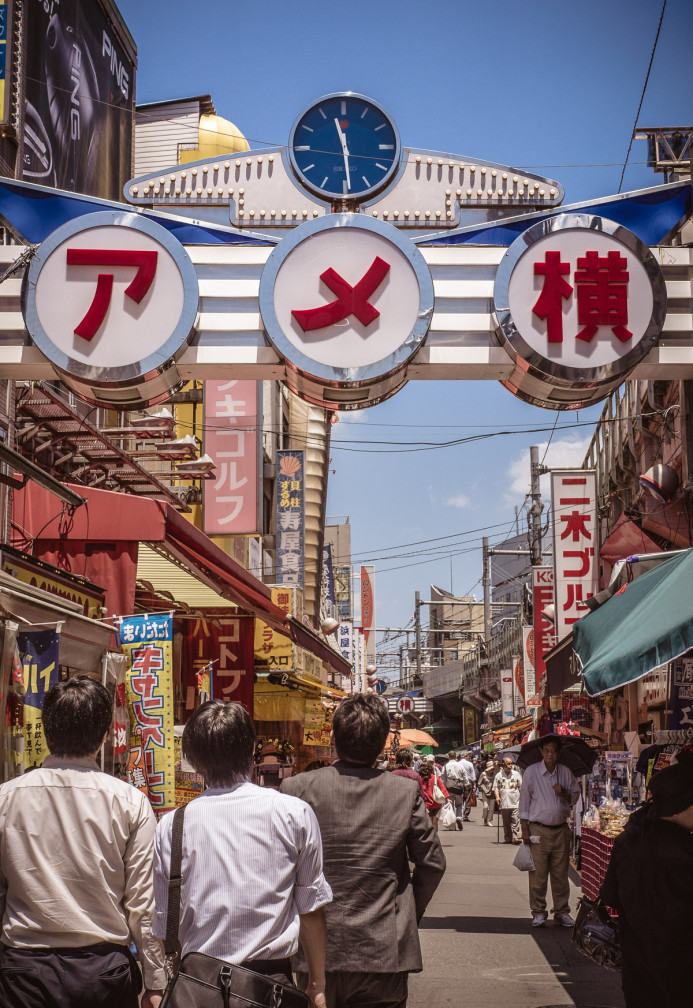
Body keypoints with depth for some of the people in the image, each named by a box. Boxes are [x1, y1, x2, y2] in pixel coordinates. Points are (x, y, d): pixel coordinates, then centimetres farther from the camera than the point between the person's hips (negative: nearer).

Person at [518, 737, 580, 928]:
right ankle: (538, 913, 6)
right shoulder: (531, 772, 0)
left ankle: (562, 912, 14)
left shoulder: (565, 772, 7)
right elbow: (524, 802, 2)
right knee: (538, 874, -3)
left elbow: (575, 797, 16)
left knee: (561, 873, 5)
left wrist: (564, 793, -7)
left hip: (560, 830, 2)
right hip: (538, 829, -2)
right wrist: (524, 830, -2)